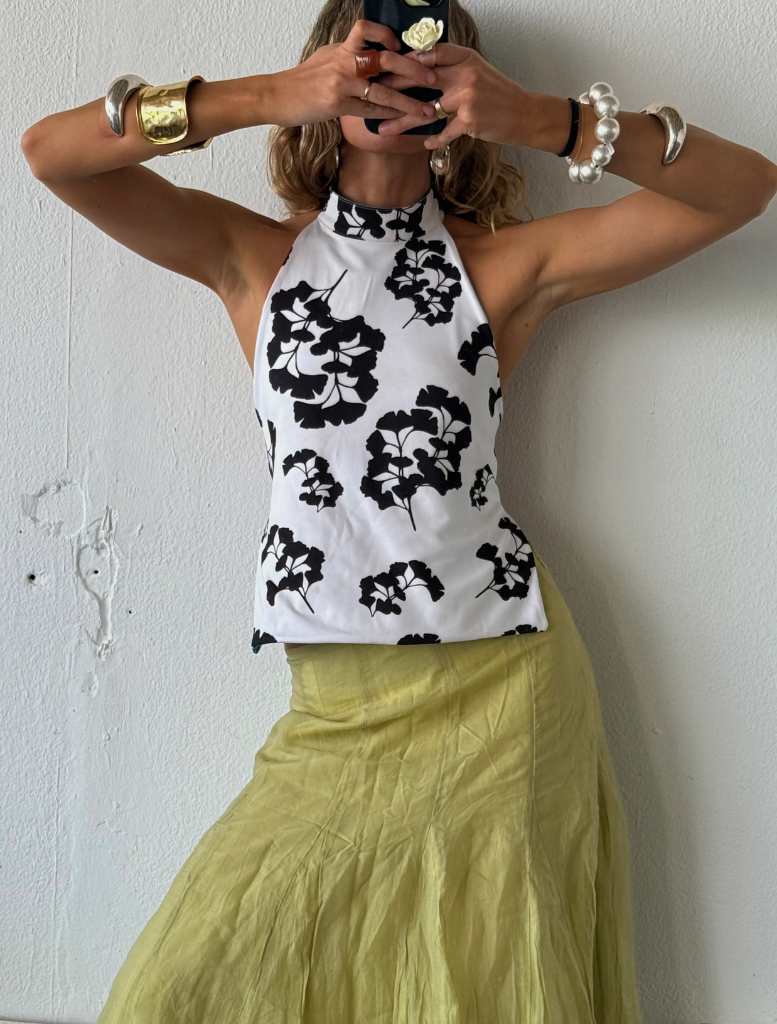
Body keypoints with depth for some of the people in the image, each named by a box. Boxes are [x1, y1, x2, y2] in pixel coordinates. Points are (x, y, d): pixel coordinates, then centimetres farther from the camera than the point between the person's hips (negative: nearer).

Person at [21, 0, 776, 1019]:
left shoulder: (507, 265, 2)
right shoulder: (255, 257, 5)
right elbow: (51, 150, -5)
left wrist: (539, 118, -16)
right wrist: (266, 95, -16)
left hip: (499, 680, -1)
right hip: (336, 706, 1)